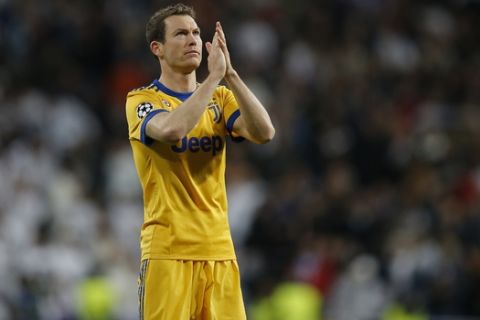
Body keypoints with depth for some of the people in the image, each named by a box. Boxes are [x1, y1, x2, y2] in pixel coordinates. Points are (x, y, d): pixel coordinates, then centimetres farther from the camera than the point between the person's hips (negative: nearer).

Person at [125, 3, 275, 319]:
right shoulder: (142, 100, -2)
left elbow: (264, 132, -6)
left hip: (219, 249, 5)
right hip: (168, 251, -5)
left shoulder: (220, 98, 13)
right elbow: (172, 129, -25)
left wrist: (231, 75, -13)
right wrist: (214, 75, -20)